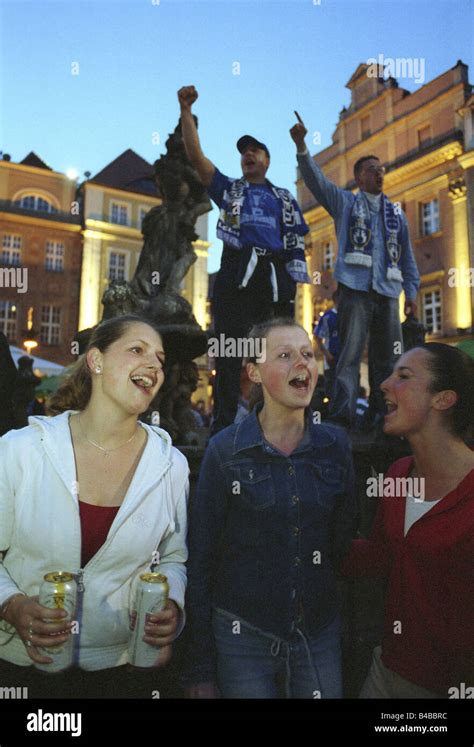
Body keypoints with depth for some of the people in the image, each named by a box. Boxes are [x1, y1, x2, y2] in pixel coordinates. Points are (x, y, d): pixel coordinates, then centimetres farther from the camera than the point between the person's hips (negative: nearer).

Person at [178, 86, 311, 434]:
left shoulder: (283, 198, 22)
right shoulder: (228, 188, 21)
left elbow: (296, 244, 13)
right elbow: (195, 154, 10)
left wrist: (294, 284, 0)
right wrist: (186, 110, 2)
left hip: (274, 277, 1)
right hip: (236, 274, -1)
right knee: (229, 353, -4)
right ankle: (223, 425, -1)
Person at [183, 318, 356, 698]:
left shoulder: (335, 443, -3)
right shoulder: (225, 449, -11)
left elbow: (344, 541, 7)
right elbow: (201, 559, -6)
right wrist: (201, 670, -5)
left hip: (320, 635, 3)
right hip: (243, 636, -2)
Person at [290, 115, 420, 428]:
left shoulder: (396, 212, 21)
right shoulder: (344, 201, 12)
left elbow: (407, 255, 21)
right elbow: (315, 178, -2)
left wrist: (412, 290, 15)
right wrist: (302, 146, -16)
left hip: (388, 293, 4)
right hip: (355, 289, -4)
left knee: (388, 358, 5)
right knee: (350, 353, -10)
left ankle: (387, 417, 13)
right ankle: (343, 416, -10)